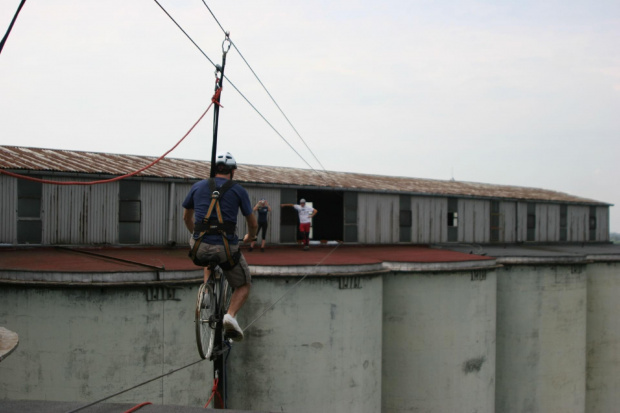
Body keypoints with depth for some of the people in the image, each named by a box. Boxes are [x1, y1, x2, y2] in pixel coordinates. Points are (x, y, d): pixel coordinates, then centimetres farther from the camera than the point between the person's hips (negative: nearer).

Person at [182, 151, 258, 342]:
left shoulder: (198, 186, 12)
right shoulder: (238, 190, 5)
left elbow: (186, 217, 25)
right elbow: (253, 224, 11)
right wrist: (250, 237, 33)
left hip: (199, 247, 3)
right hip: (226, 247, -3)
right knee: (244, 285, 19)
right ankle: (230, 316, -9)